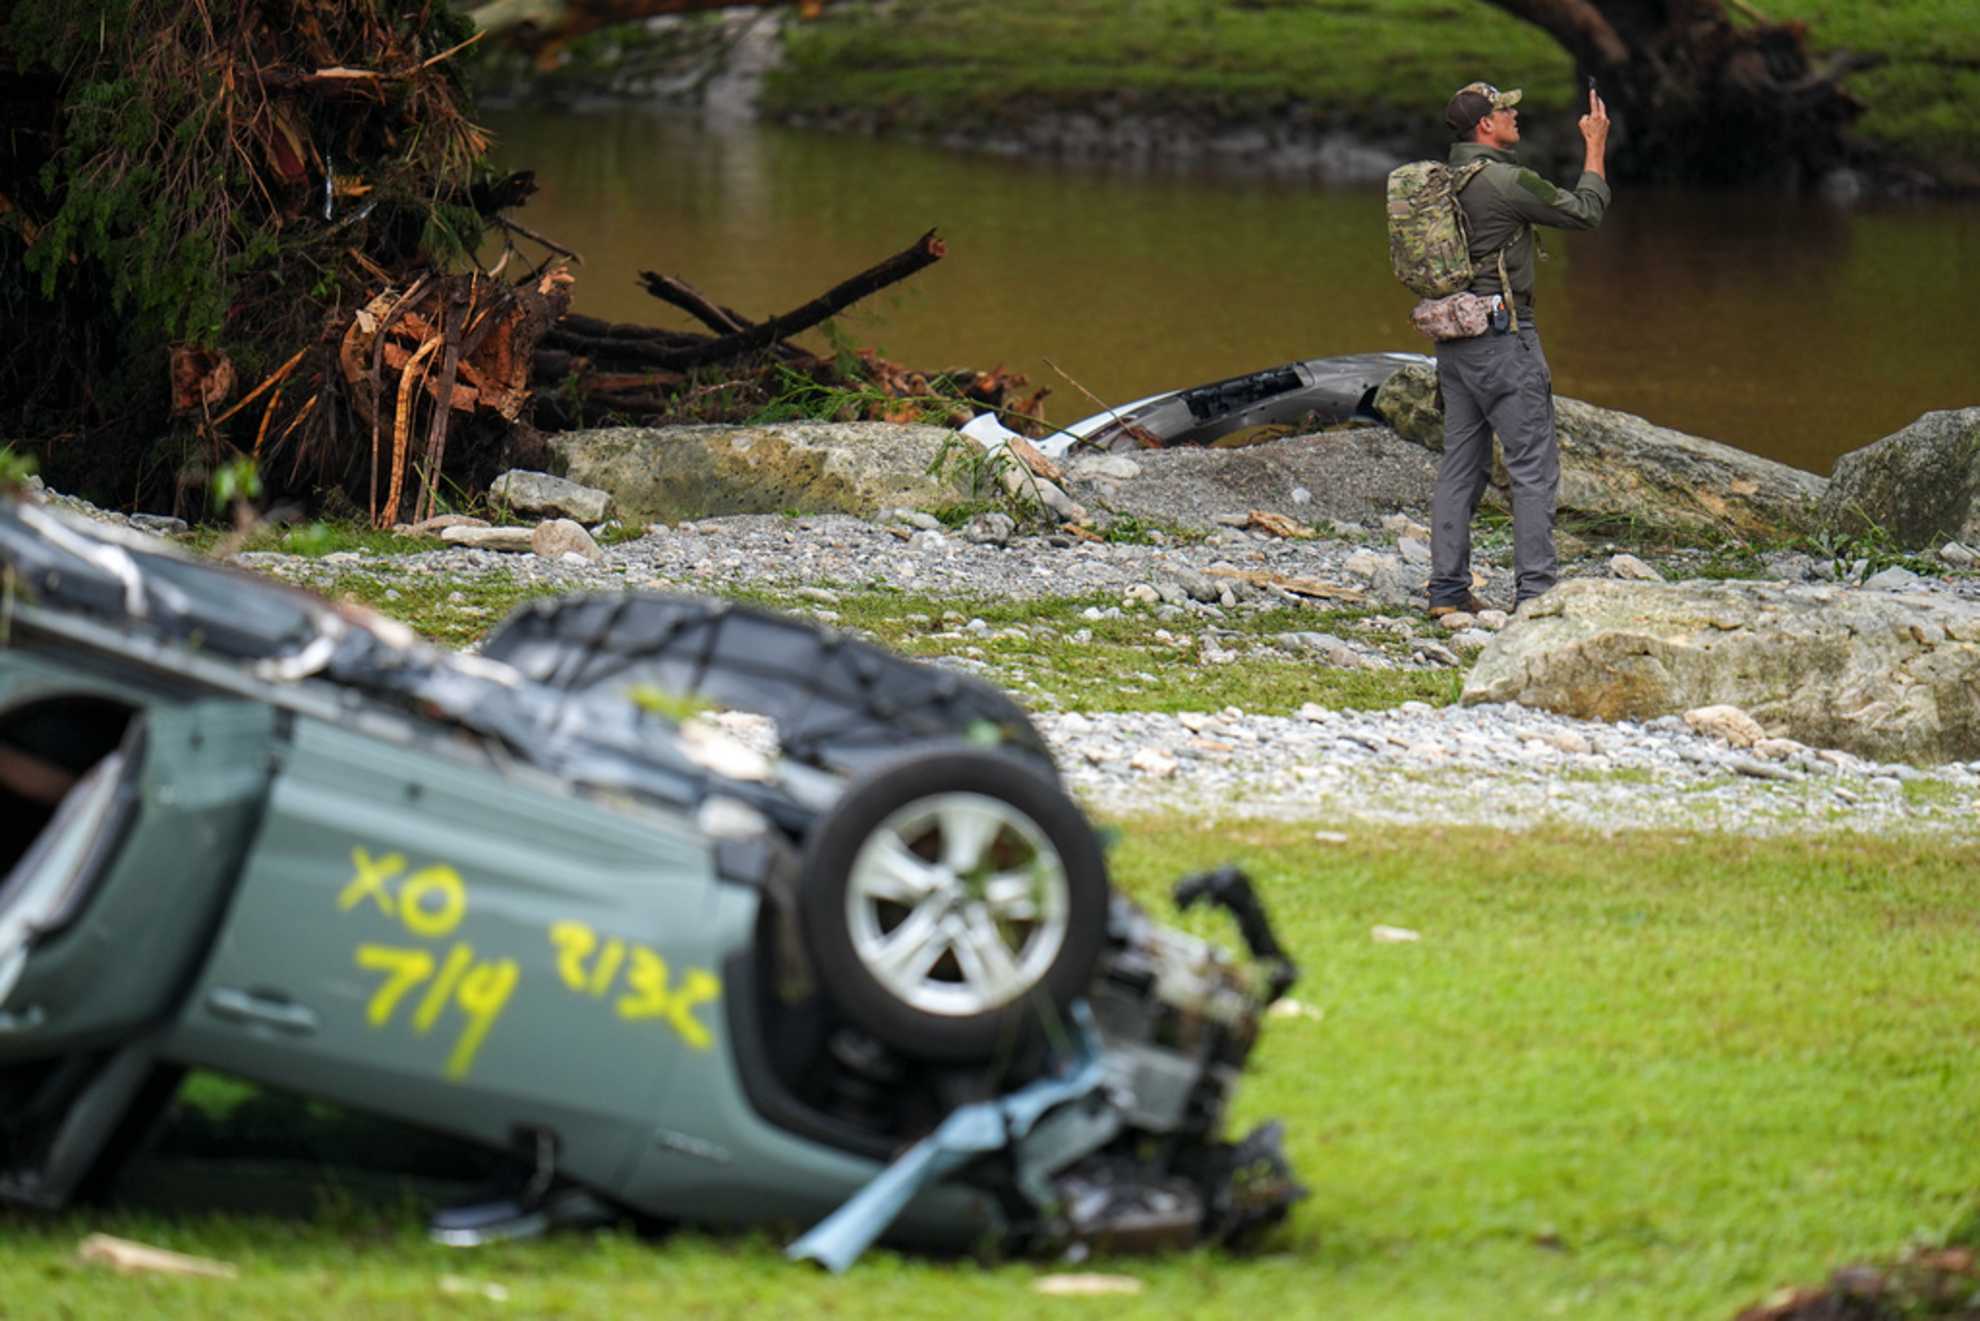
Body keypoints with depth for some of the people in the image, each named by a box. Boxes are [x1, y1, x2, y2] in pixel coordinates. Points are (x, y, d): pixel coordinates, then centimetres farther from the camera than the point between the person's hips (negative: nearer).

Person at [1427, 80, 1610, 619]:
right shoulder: (1506, 181, -15)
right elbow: (1585, 212, -5)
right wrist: (1596, 146, 6)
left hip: (1453, 338, 8)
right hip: (1501, 333, -8)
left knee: (1461, 464, 11)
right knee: (1535, 463, -4)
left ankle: (1447, 590, 11)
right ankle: (1535, 589, -7)